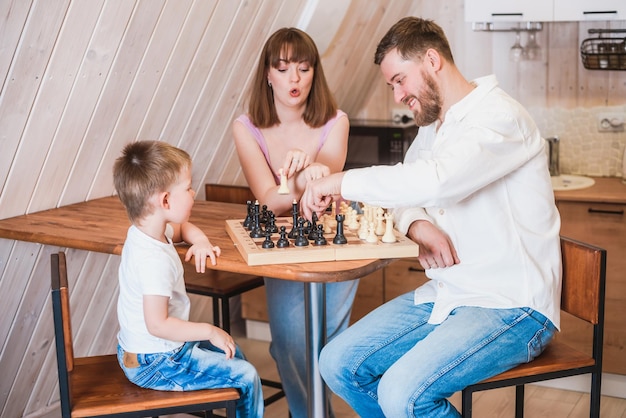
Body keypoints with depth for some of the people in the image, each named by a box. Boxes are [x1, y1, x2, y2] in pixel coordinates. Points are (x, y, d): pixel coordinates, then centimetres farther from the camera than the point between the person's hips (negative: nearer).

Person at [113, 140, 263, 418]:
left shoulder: (144, 231, -1)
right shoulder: (155, 260, -31)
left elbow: (183, 228, 21)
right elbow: (158, 324, -33)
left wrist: (200, 241, -1)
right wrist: (209, 331, -24)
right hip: (154, 364, -10)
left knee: (231, 352, 25)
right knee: (246, 376, -9)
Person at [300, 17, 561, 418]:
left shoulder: (500, 117, -16)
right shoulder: (431, 130, 14)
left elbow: (436, 181, -33)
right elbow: (404, 196, 20)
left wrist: (342, 181, -22)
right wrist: (417, 226, -6)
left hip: (512, 307, -9)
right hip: (444, 295, 9)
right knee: (338, 364, -1)